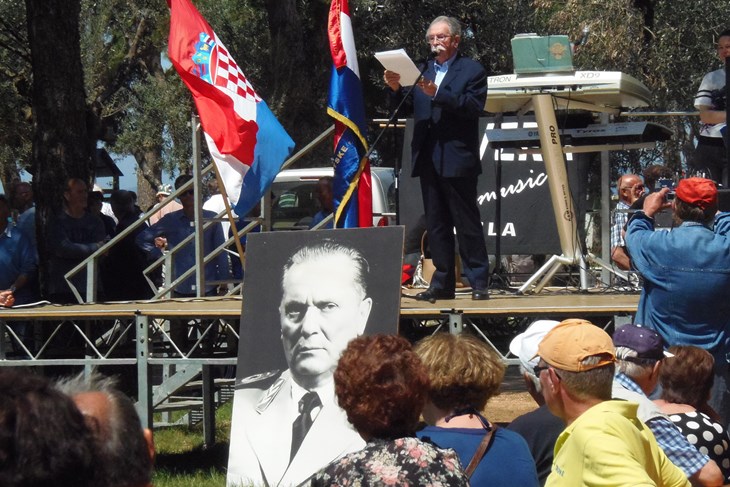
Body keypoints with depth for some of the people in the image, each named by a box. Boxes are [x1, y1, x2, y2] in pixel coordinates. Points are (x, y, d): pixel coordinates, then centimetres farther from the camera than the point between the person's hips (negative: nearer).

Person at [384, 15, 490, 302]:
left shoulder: (472, 71, 0)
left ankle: (479, 282, 0)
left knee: (467, 224, -4)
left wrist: (438, 94, -23)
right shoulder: (422, 72, 17)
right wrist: (396, 89, -5)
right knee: (436, 224, 8)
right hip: (428, 159, 6)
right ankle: (442, 283, 12)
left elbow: (474, 106, -15)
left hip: (457, 159, -6)